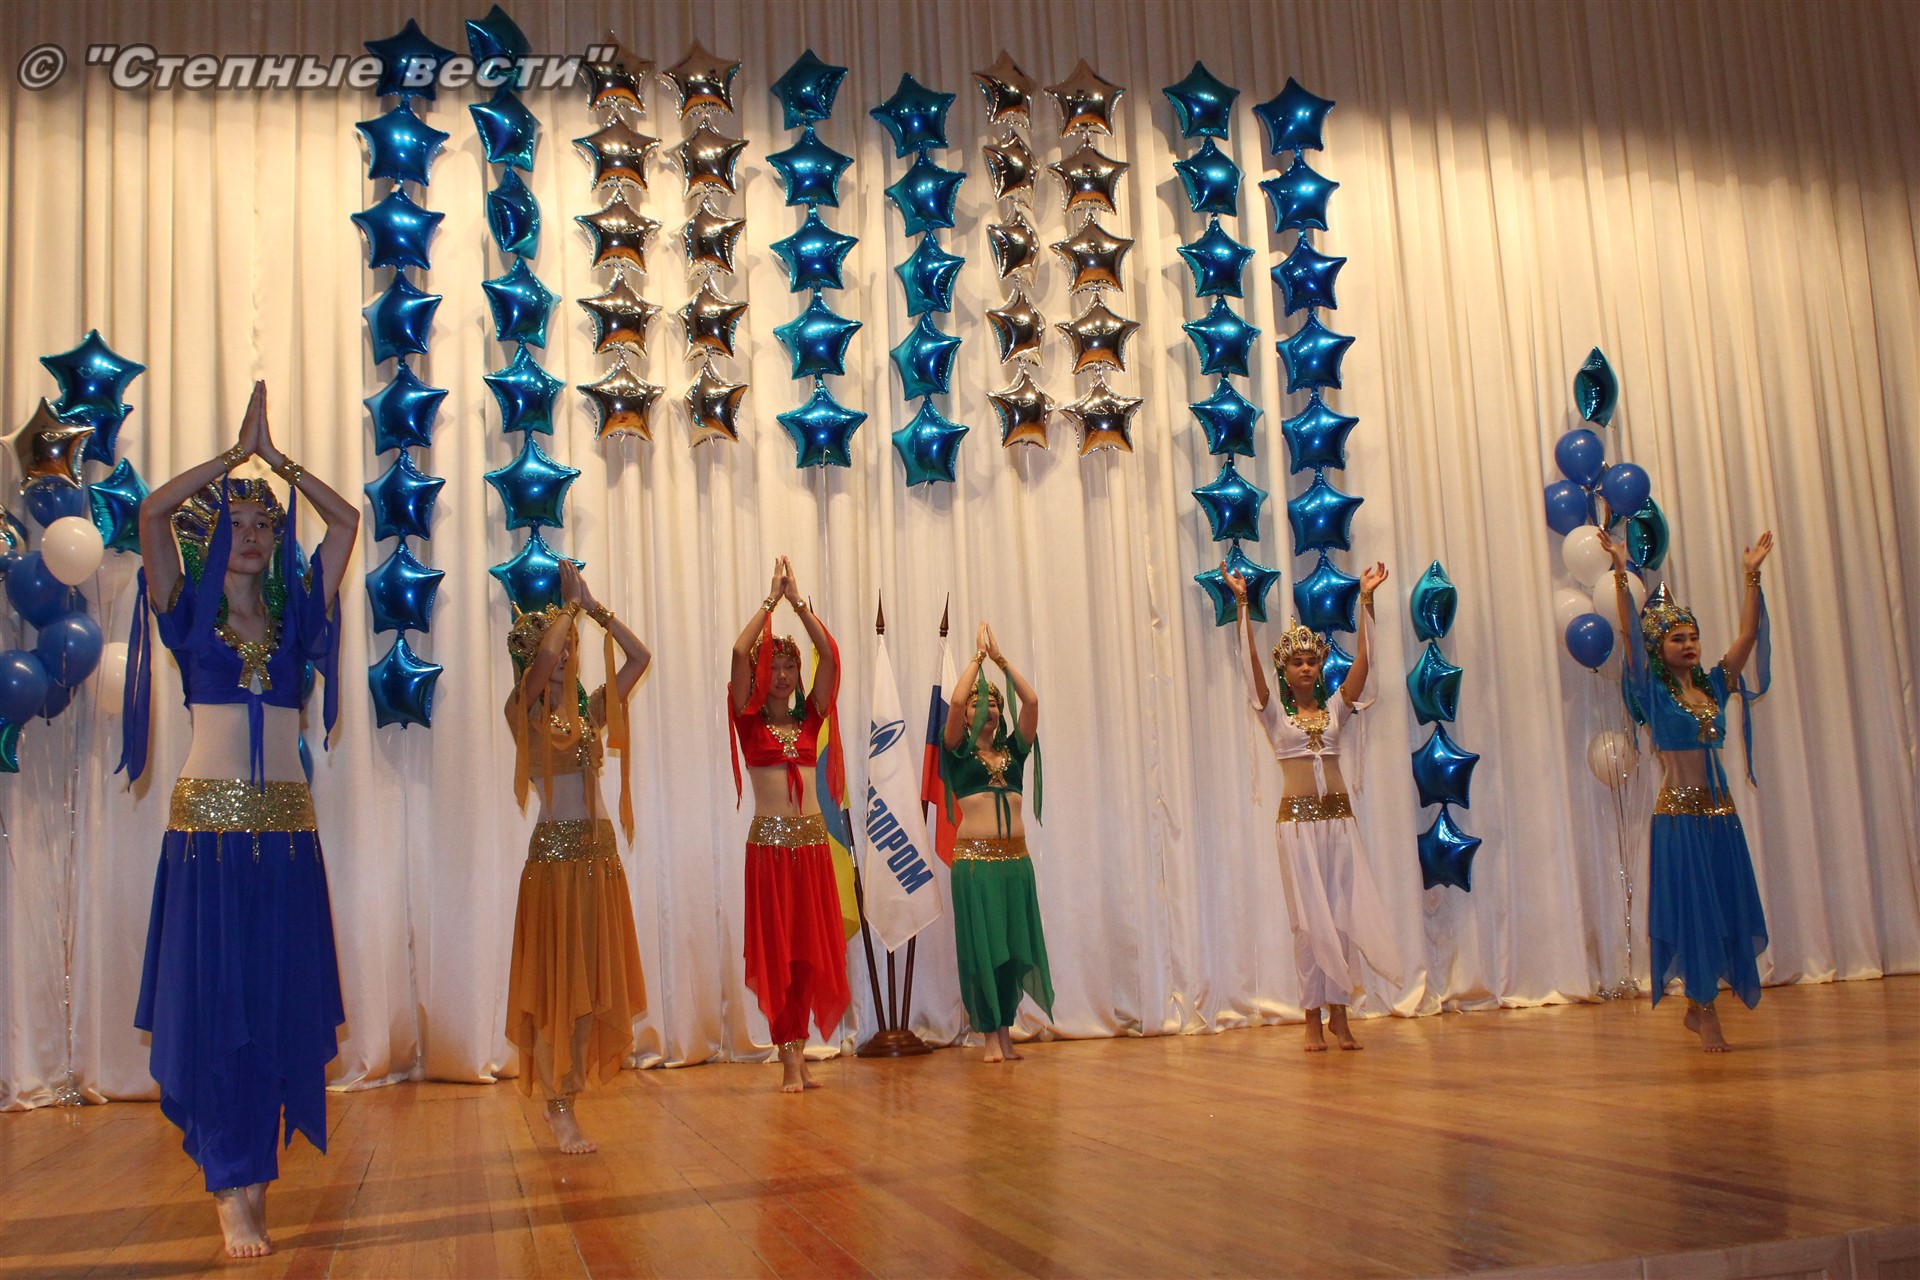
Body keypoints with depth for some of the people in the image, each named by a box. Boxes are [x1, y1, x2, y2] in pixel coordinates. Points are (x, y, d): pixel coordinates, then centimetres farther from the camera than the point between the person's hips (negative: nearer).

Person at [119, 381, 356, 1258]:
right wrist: (236, 453, 1)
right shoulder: (187, 613, 5)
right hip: (207, 821, -2)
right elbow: (153, 512, -6)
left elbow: (346, 520, 7)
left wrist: (274, 456, 8)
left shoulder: (297, 614, 10)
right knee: (211, 995, -2)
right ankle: (232, 1190, 4)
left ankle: (250, 1171, 14)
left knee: (278, 996, 3)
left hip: (286, 825, 2)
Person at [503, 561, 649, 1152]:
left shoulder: (590, 710, 11)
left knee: (591, 983, 8)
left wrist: (594, 607, 1)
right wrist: (571, 603, -7)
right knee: (554, 983, -2)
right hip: (554, 852, -5)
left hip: (600, 853, 6)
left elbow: (639, 657, 6)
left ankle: (569, 1098, 16)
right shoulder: (524, 711, -3)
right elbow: (544, 655, -21)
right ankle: (559, 1109, 4)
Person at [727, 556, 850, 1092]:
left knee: (811, 947, 5)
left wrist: (798, 600, -1)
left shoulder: (811, 718, 9)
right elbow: (740, 651, -11)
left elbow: (829, 654, -1)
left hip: (812, 839, 3)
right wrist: (771, 599, -4)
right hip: (769, 840, -3)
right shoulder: (750, 720, 2)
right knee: (775, 948, -1)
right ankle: (790, 1058, 2)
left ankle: (799, 1051, 13)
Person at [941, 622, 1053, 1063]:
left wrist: (1000, 657, 1)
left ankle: (1006, 1030, 16)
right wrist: (978, 655, -4)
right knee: (981, 947, -2)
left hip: (1016, 858, 4)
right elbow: (955, 701, -13)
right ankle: (991, 1035, 5)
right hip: (974, 857, -3)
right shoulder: (958, 752, 2)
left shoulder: (1014, 750, 11)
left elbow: (1032, 701, 0)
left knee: (1015, 946, 6)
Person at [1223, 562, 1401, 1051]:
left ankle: (1339, 1013, 8)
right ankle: (1313, 1018, 6)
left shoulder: (1336, 708, 10)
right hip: (1296, 818, -2)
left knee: (1343, 913, 1)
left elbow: (1363, 659, 1)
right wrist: (1241, 602, -14)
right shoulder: (1274, 712, 4)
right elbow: (1250, 660, -6)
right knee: (1310, 918, 0)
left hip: (1339, 815, 2)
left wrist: (1366, 598, -4)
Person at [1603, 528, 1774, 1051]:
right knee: (1692, 910, -1)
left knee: (1726, 908, 7)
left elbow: (1749, 634, 8)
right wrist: (1620, 572, -23)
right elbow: (1629, 632, -15)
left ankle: (1697, 1008, 20)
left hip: (1721, 811, 5)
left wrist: (1752, 575, 4)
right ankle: (1706, 1014, 7)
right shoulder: (1654, 691, -4)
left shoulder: (1714, 685, 10)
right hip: (1679, 813, -5)